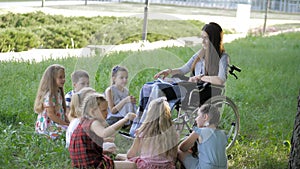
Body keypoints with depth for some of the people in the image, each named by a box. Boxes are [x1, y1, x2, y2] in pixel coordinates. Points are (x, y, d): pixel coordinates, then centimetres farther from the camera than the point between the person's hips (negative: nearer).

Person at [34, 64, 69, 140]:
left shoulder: (58, 92, 13)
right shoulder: (49, 95, -16)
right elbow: (51, 114, -18)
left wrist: (67, 122, 5)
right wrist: (65, 124, -14)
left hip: (57, 124, 9)